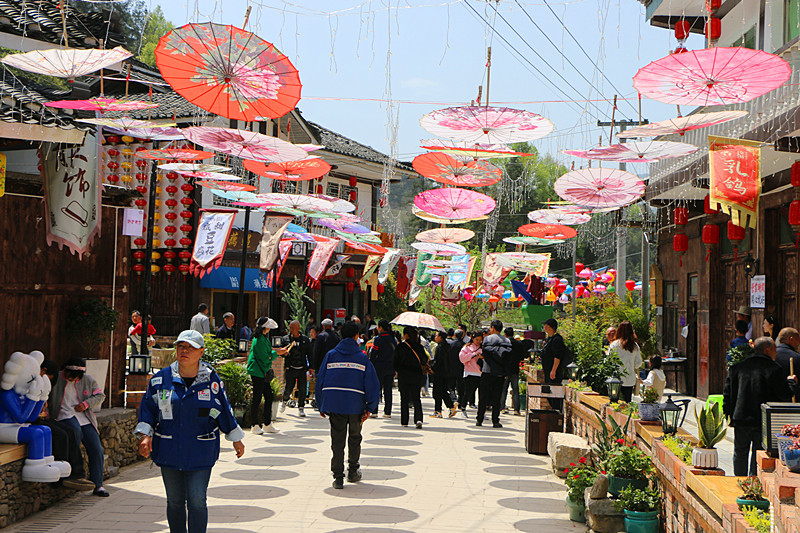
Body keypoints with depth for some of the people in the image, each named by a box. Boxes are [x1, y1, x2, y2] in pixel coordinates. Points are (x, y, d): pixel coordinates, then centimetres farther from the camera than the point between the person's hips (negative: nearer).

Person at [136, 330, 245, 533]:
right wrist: (145, 435, -4)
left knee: (197, 501, -6)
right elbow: (147, 408, 8)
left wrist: (236, 439, 15)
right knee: (174, 501, 11)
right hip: (169, 451, 2)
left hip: (200, 453, -2)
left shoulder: (211, 380, -1)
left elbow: (224, 411, 9)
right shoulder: (161, 379, 2)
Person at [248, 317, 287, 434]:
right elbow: (265, 358, -18)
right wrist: (276, 353, -5)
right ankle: (255, 426, 4)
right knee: (257, 399, -3)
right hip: (258, 373, -10)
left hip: (264, 372, 10)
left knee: (269, 397, 10)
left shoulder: (263, 338, 15)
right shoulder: (259, 340, -17)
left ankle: (267, 424, 17)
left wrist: (276, 350, 7)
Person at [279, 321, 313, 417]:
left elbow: (310, 354, 9)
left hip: (302, 369, 1)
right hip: (290, 368, -1)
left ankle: (301, 408, 11)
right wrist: (284, 353, -13)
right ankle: (284, 401, 30)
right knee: (288, 388, -1)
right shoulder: (286, 339, 4)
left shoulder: (305, 340, 5)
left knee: (302, 389, -3)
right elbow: (281, 352, 11)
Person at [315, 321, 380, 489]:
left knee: (337, 440, 5)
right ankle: (353, 471, 27)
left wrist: (321, 405, 11)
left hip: (333, 404, 1)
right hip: (356, 405, -1)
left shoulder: (330, 355, 5)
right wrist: (370, 408, 0)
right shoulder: (362, 357, 1)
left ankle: (338, 477, 3)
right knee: (355, 438, 19)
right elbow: (372, 384, -4)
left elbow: (320, 380, 5)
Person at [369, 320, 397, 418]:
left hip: (379, 367, -5)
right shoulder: (393, 339, 7)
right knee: (388, 390, 9)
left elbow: (373, 355, -10)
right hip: (390, 368, 5)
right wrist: (394, 367, 15)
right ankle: (387, 412, 10)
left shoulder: (378, 339, -11)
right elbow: (396, 353, 11)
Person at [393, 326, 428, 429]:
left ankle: (404, 421, 9)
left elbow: (394, 362, -2)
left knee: (404, 399, 7)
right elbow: (424, 360, 5)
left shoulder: (400, 347, -7)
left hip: (403, 376, -2)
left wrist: (398, 370, 17)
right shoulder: (419, 347, -1)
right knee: (416, 399, 6)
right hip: (416, 376, 2)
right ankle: (418, 419, -13)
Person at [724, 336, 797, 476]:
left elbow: (727, 392, 7)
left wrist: (728, 412, 15)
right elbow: (786, 395, -8)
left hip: (740, 419, 4)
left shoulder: (737, 367, 5)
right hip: (763, 422, -4)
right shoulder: (774, 369, -9)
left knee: (740, 452, 17)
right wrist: (791, 382, 11)